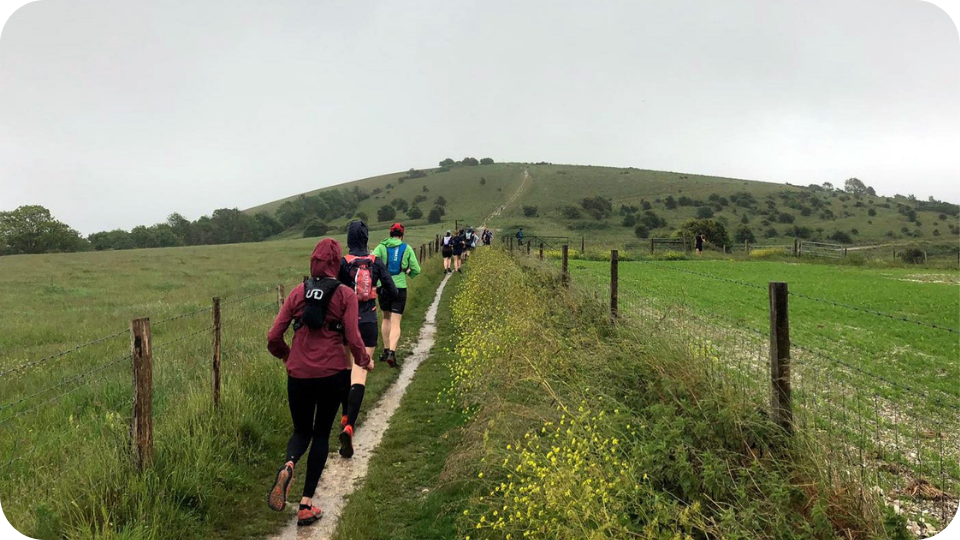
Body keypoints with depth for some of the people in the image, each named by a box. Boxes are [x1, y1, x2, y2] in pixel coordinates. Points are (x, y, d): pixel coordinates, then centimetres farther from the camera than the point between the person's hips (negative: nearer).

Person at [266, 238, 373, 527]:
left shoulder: (297, 292, 2)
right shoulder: (345, 295, -5)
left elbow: (273, 337, 1)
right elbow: (353, 339, -9)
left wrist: (286, 355, 22)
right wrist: (365, 361, 11)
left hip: (298, 375, 2)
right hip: (332, 374, -2)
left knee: (302, 431, 22)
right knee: (321, 434, 15)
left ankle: (288, 465, -11)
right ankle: (306, 504, 15)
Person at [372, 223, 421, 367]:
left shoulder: (381, 247, 1)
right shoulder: (407, 249, 1)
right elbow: (416, 270, 0)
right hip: (400, 288, -2)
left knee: (386, 318, 21)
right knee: (395, 323, 0)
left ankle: (386, 350, 26)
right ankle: (392, 352, -17)